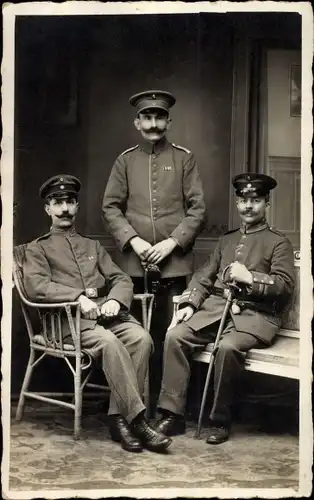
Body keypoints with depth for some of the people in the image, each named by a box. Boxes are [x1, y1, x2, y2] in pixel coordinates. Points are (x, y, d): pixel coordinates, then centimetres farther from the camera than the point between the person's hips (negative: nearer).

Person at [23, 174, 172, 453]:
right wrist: (79, 297, -19)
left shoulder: (93, 246, 28)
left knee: (141, 338, -28)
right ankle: (137, 418, -31)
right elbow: (36, 286, -5)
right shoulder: (37, 249, 14)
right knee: (109, 342, -35)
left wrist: (116, 299, -7)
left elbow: (122, 280, 17)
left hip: (107, 312, 4)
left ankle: (120, 417, -24)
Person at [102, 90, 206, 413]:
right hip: (134, 262, 1)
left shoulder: (184, 159, 7)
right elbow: (110, 208, 5)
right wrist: (133, 241, -9)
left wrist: (172, 242, -9)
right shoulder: (125, 160, 9)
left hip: (174, 262, -1)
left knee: (172, 334, 0)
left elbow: (197, 209, 2)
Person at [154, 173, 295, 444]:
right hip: (216, 308, 5)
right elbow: (204, 276, 18)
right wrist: (190, 303, 0)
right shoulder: (226, 240, 24)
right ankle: (173, 414, -15)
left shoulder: (279, 242, 7)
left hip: (254, 314, -5)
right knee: (175, 336, -19)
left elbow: (286, 285, -4)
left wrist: (250, 278, -15)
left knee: (228, 347, -35)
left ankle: (221, 421, -17)